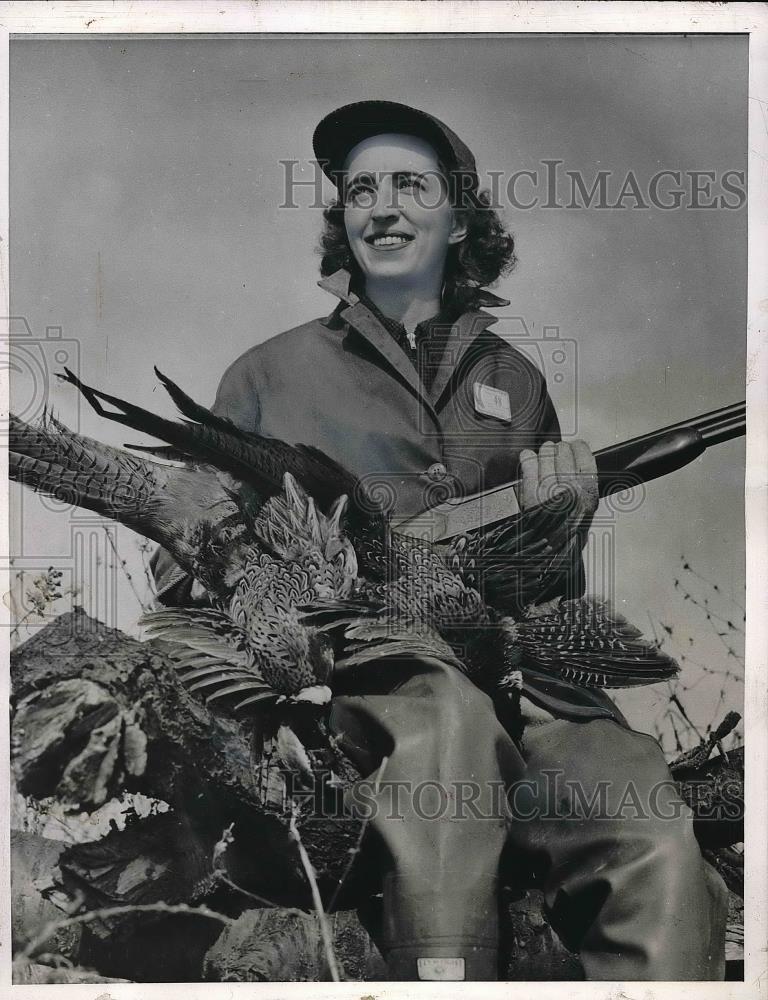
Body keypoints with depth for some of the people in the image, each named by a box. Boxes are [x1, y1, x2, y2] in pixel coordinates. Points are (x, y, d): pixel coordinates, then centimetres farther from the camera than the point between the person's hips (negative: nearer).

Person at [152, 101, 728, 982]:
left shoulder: (514, 381, 23)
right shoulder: (270, 374, 16)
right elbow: (184, 567, 16)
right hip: (340, 669, -1)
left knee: (661, 855, -29)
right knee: (446, 708, -37)